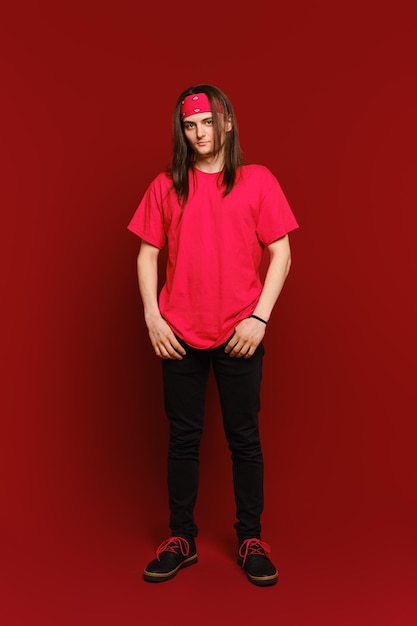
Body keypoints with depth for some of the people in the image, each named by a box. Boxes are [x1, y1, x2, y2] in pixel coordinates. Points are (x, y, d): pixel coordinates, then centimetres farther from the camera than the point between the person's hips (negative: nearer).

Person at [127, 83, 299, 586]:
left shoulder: (258, 181, 2)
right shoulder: (166, 186, 7)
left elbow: (280, 254, 0)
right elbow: (147, 255, 8)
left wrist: (258, 318, -9)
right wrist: (152, 318, -3)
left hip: (240, 335, -1)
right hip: (179, 334, 2)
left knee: (244, 437, 7)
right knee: (183, 438, 9)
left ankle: (250, 539, 23)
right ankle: (181, 539, 23)